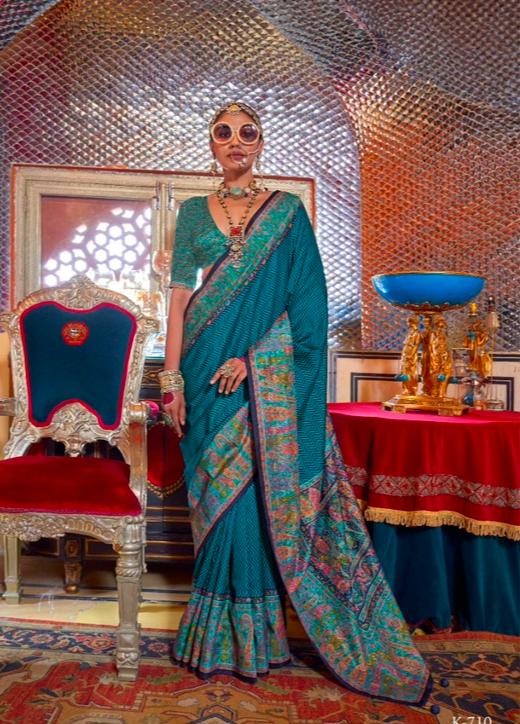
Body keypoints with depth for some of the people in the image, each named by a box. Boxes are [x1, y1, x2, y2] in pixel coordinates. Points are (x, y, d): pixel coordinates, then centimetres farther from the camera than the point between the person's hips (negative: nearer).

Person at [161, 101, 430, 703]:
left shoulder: (288, 212, 5)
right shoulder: (194, 211, 12)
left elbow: (308, 299, -2)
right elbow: (180, 292, 6)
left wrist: (252, 357, -13)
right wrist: (172, 374, -3)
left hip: (266, 373, -2)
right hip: (207, 371, 2)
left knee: (253, 493, -1)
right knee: (217, 498, 7)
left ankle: (248, 638, 17)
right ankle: (217, 636, 22)